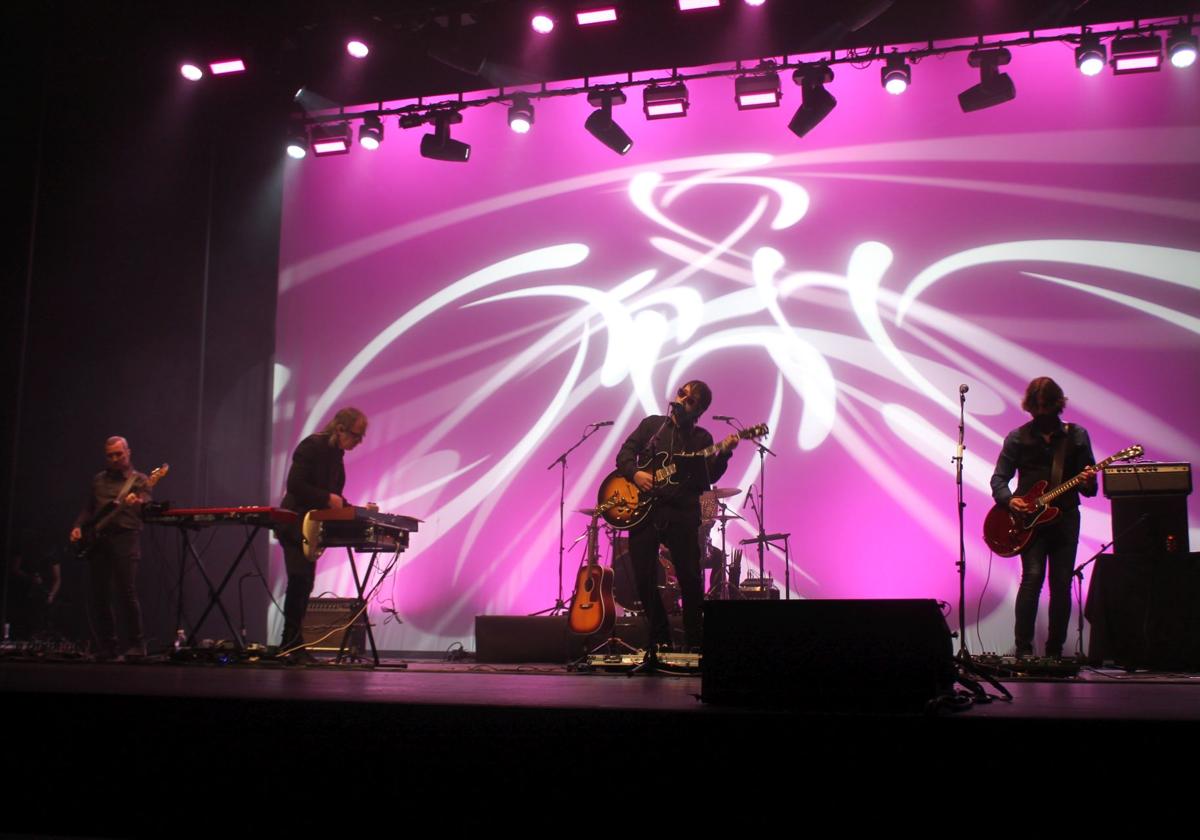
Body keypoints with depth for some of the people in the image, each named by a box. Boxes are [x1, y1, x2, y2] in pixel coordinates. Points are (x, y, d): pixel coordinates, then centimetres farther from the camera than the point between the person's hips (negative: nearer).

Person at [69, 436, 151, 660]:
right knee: (97, 596, 3)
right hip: (97, 540, 5)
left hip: (125, 538, -5)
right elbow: (88, 509, 26)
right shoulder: (99, 480, 21)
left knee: (126, 594, -13)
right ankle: (106, 647, 11)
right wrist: (78, 527, 8)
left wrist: (138, 503, -29)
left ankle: (136, 645, -6)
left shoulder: (139, 480, 6)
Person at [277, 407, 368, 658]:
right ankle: (291, 645, -7)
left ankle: (291, 645, 12)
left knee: (302, 586, 8)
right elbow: (295, 485, -21)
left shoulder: (336, 453, 12)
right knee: (300, 584, -11)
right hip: (296, 526, -9)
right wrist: (327, 498, -21)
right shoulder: (312, 446, -14)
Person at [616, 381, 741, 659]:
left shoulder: (701, 439, 11)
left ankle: (695, 642, 9)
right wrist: (635, 472, -9)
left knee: (690, 578, -6)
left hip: (682, 513, -1)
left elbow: (708, 477, -2)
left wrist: (724, 453, -18)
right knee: (644, 580, 0)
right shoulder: (652, 424, 14)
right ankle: (659, 640, 16)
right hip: (643, 509, 1)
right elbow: (625, 452, 10)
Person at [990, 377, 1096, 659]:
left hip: (1064, 516, 2)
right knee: (1032, 576, -16)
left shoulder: (1076, 436, 10)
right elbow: (998, 478, 6)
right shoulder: (1018, 437, 6)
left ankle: (1055, 650, 11)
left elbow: (1088, 488, 10)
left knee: (1062, 583, 0)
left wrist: (1089, 483, -13)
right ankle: (1023, 648, -11)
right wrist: (1009, 499, -13)